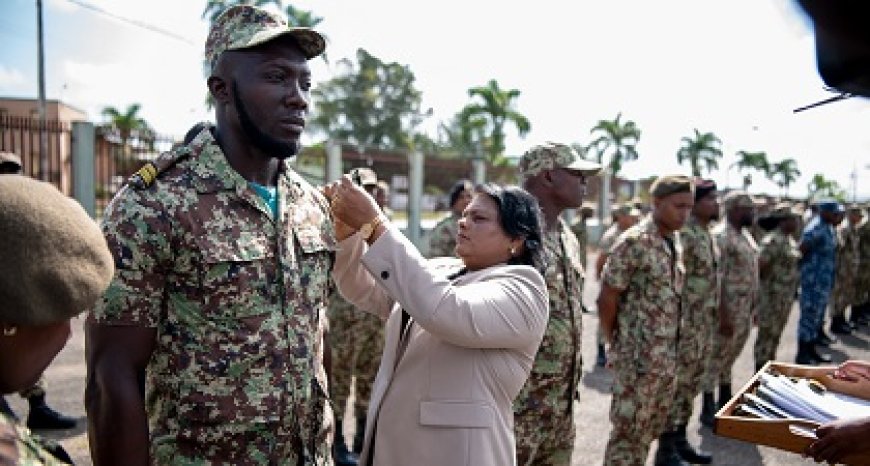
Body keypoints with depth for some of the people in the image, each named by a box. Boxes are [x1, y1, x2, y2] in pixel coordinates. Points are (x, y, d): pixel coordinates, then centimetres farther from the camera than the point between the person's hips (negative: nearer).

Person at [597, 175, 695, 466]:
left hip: (667, 358, 8)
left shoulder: (674, 241, 9)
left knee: (651, 428, 17)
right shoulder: (634, 242, -17)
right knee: (628, 431, 1)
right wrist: (615, 344, -4)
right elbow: (607, 299, -14)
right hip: (638, 357, -8)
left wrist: (671, 350, 15)